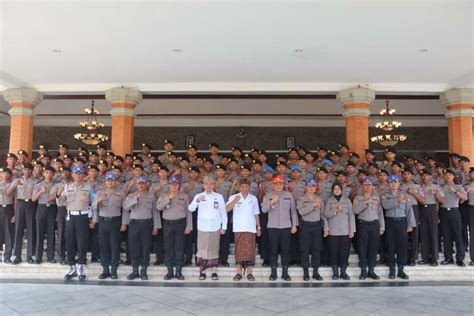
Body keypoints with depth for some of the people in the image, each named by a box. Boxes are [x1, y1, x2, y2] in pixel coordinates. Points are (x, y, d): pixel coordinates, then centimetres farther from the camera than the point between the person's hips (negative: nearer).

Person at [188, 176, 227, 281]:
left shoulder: (219, 197, 5)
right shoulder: (198, 196, 5)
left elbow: (223, 212, 7)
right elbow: (191, 209, -6)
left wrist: (224, 226, 4)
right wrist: (197, 201, -24)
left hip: (215, 228, 0)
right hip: (202, 227, 0)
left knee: (214, 249, 4)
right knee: (202, 249, 0)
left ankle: (214, 272, 12)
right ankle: (202, 271, 10)